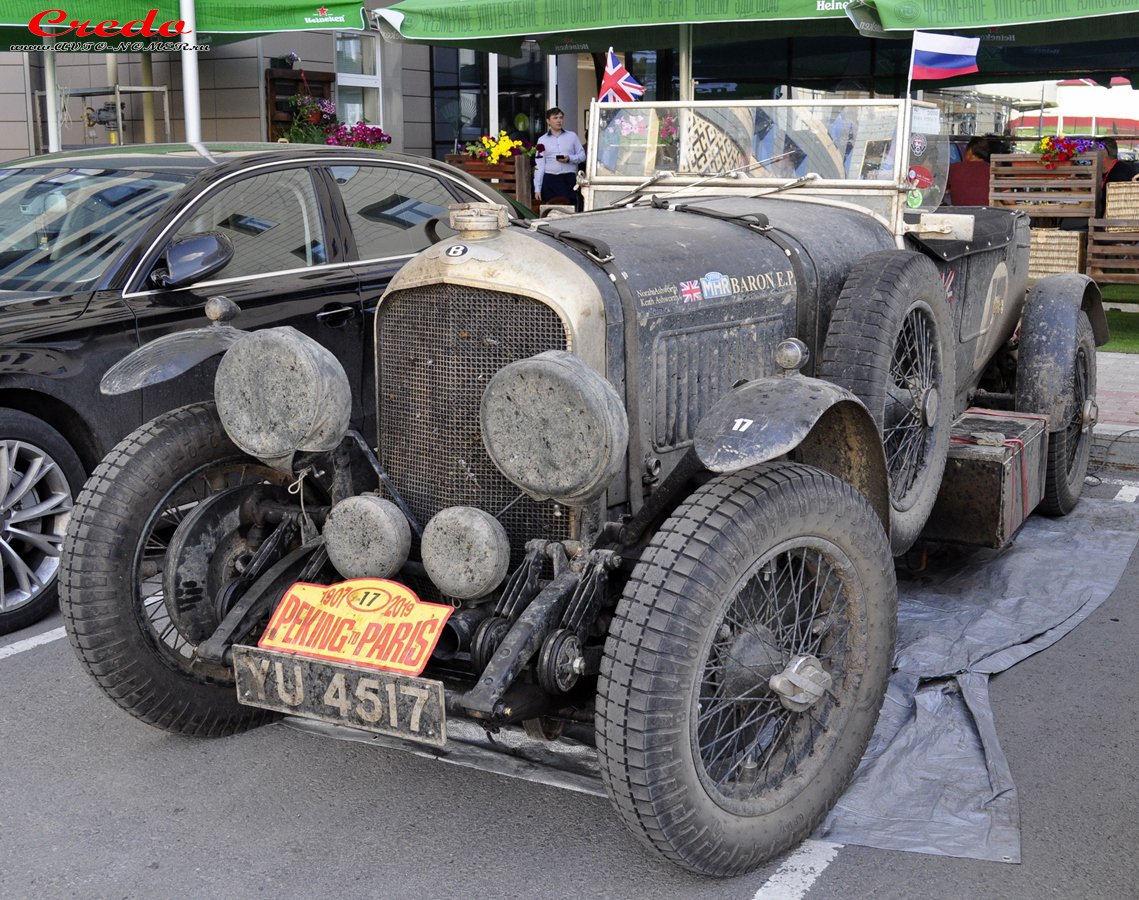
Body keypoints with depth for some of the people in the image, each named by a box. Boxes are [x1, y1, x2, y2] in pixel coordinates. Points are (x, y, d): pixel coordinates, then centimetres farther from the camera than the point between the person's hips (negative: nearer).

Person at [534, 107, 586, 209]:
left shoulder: (572, 136, 11)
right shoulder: (542, 140, 9)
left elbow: (582, 155, 12)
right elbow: (539, 165, 6)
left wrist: (570, 159, -10)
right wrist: (537, 188, 0)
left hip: (569, 179, 0)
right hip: (550, 179, 0)